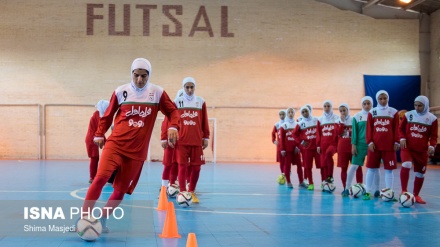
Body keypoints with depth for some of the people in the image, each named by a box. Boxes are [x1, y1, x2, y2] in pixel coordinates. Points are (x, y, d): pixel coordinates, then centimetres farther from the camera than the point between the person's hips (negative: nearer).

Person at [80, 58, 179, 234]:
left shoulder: (157, 93, 1)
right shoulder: (120, 92, 1)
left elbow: (172, 111, 7)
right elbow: (107, 115, 13)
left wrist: (173, 127, -11)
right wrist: (99, 134, 9)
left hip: (137, 151, 1)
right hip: (115, 144, -1)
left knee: (121, 190, 2)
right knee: (101, 178, -20)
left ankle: (102, 221, 22)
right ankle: (84, 220, -12)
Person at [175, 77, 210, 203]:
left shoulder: (201, 102, 8)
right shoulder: (177, 102, 3)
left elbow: (204, 122, 10)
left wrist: (206, 137, 10)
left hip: (197, 141, 2)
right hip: (181, 141, -2)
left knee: (196, 167, 3)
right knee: (182, 166, -4)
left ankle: (192, 192, 19)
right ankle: (182, 192, 1)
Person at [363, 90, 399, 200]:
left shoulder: (393, 112, 4)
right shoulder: (372, 112, 5)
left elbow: (396, 129, 4)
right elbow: (369, 128, 3)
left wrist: (396, 142, -1)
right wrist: (369, 142, -4)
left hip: (389, 145, 0)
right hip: (375, 145, 0)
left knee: (389, 169, 3)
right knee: (371, 168, 5)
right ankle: (367, 192, 11)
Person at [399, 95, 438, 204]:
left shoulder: (432, 118, -1)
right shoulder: (408, 115, 0)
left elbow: (434, 135, 3)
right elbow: (401, 128, 8)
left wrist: (432, 146, -13)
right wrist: (402, 139, -9)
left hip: (422, 150, 1)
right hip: (407, 147, -1)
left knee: (420, 173, 8)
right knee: (406, 165, -26)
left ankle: (416, 195, 26)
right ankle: (404, 191, -15)